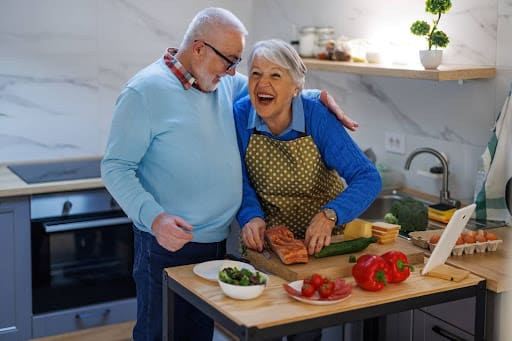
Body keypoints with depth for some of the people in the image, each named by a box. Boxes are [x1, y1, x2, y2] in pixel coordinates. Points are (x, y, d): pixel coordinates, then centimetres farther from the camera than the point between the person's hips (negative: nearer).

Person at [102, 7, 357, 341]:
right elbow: (116, 167, -16)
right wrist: (154, 217, -30)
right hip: (168, 243, -6)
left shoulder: (225, 83, 5)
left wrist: (320, 95, 3)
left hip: (217, 242, 7)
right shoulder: (145, 91, -14)